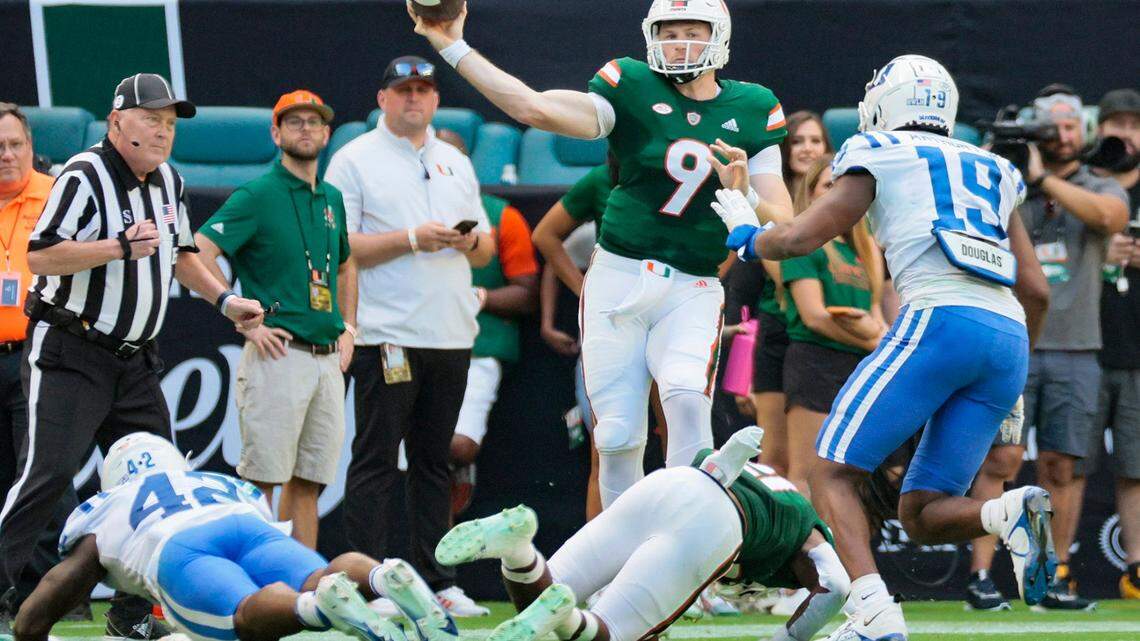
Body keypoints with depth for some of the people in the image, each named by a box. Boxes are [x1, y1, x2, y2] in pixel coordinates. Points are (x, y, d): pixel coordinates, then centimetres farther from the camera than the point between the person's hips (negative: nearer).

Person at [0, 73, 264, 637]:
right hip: (68, 357, -8)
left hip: (133, 361, 8)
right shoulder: (86, 177, -14)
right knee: (49, 473, -17)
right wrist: (121, 247, -28)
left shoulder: (168, 182, 12)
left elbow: (178, 253, 28)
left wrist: (222, 299, 18)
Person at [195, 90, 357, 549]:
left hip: (327, 357, 7)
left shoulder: (331, 199, 17)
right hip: (279, 353, -7)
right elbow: (199, 253, -14)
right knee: (263, 478, -8)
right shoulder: (257, 196, -5)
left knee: (309, 481, 8)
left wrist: (348, 329, 20)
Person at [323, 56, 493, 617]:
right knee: (375, 461, -7)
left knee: (435, 461, 9)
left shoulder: (455, 164, 20)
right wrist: (411, 240, -16)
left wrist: (470, 242, -3)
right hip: (386, 335, -6)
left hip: (451, 336, 6)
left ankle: (436, 582, 11)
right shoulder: (354, 161, 1)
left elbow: (487, 250, 21)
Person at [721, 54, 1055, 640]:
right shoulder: (990, 172, 28)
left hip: (940, 319, -6)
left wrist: (748, 237, 28)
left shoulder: (878, 157, 12)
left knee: (834, 476, 0)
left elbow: (800, 238, 5)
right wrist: (1012, 384, 36)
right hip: (1010, 336, 6)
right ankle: (1011, 512, -21)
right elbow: (1036, 290, 25)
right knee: (921, 517, 10)